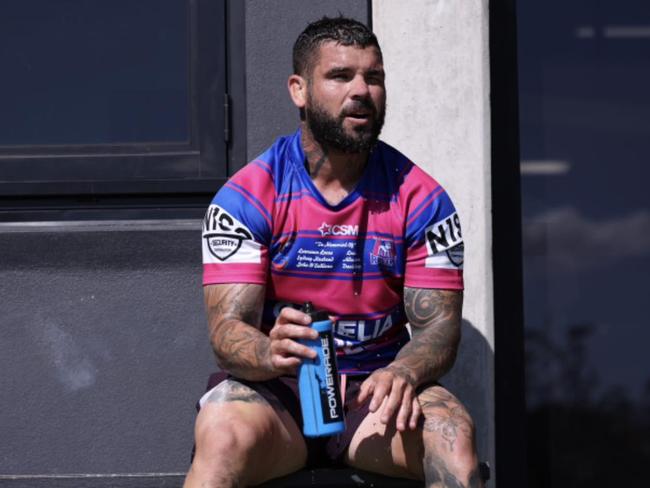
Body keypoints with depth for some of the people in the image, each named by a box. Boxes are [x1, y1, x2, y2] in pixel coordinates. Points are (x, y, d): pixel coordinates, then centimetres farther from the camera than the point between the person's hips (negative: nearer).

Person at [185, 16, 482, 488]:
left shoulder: (420, 198, 3)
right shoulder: (245, 197, -3)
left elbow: (439, 323, -2)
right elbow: (228, 326, -10)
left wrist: (402, 373, -26)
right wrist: (270, 352, -36)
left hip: (375, 390, 2)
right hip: (271, 391, -2)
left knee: (452, 432, -30)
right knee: (225, 437, -36)